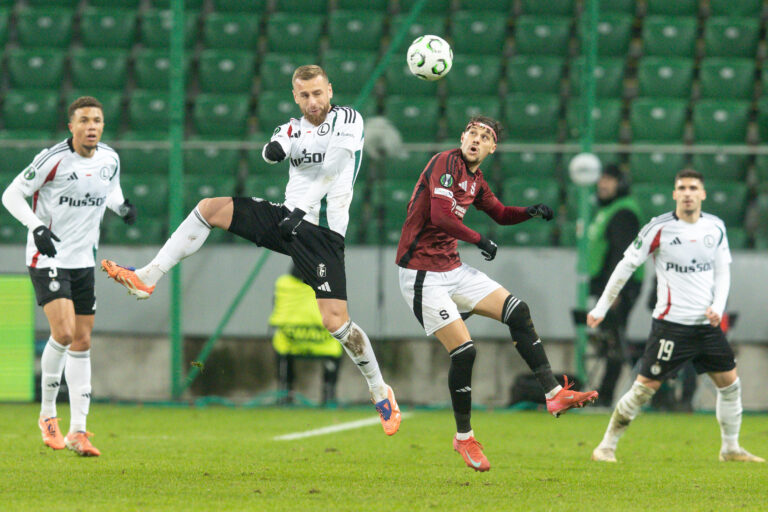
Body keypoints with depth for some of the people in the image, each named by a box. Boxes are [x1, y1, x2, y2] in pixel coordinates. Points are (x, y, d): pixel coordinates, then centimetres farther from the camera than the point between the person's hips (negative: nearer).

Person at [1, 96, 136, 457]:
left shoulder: (110, 160, 2)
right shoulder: (53, 159, -15)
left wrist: (122, 206, 1)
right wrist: (36, 227, -24)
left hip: (83, 261, 6)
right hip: (47, 259, -6)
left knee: (82, 342, 6)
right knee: (63, 332, -21)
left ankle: (78, 430, 11)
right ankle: (47, 414, -2)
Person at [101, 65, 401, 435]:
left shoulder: (346, 119, -4)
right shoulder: (292, 129, 13)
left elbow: (333, 168, -17)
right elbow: (272, 152, -8)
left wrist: (302, 210, -20)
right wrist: (272, 150, -30)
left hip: (322, 231, -6)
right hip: (287, 217, 6)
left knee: (335, 321, -15)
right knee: (209, 208, -7)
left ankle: (380, 392, 4)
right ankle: (146, 279, -8)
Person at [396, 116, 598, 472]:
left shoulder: (475, 181, 12)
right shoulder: (446, 163, -15)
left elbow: (500, 214, 28)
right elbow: (439, 215, -27)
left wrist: (530, 212, 9)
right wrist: (479, 241, -19)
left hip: (453, 269, 9)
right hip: (422, 275, -9)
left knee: (518, 313, 1)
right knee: (463, 351, -13)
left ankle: (553, 394, 3)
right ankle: (463, 437, 3)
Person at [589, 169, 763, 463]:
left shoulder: (716, 228, 6)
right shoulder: (659, 228, -9)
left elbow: (723, 272, 14)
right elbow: (626, 266, -3)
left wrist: (718, 306, -4)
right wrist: (601, 308, -2)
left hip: (707, 324, 5)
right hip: (671, 323, -5)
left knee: (729, 383, 6)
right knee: (645, 387, -8)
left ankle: (730, 449, 21)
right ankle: (606, 447, 2)